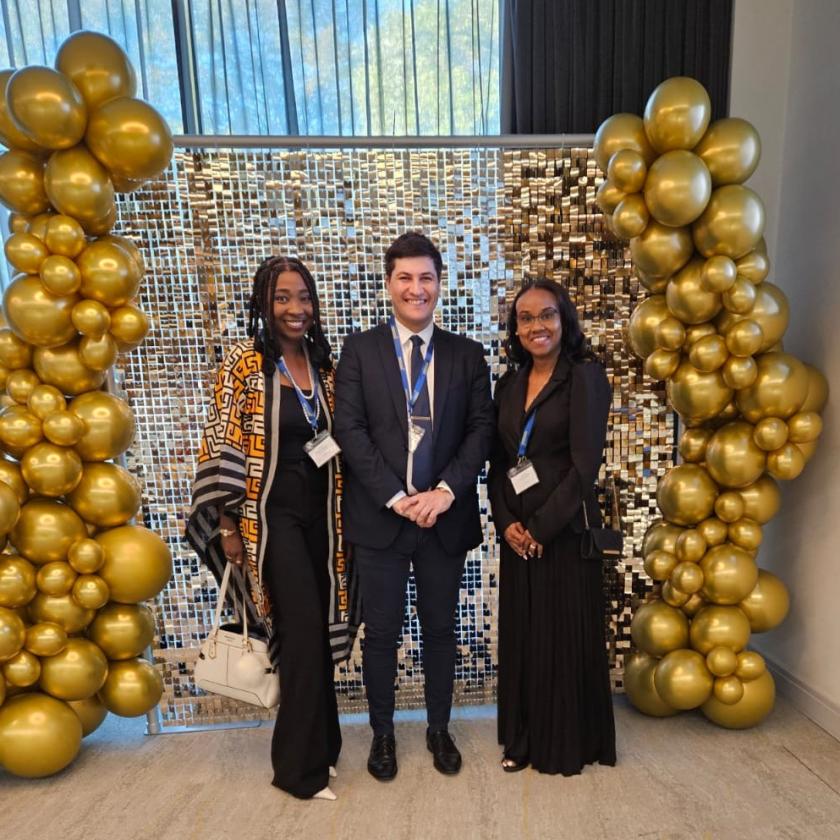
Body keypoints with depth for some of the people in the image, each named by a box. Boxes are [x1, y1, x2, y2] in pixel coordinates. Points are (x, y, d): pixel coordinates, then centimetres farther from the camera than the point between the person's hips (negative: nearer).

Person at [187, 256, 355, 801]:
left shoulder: (323, 364, 8)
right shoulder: (244, 362, -9)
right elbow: (223, 448, -10)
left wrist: (340, 514, 10)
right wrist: (228, 526, -9)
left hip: (319, 513, 6)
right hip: (272, 515, -5)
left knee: (318, 629, 15)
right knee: (303, 632, -2)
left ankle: (318, 744, 37)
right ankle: (301, 764, 21)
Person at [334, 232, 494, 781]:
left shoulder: (467, 354, 6)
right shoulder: (360, 349, 2)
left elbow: (482, 429, 0)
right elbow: (349, 429, -6)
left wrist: (446, 491, -14)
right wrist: (395, 497, -14)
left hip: (446, 516, 2)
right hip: (380, 516, -1)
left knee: (441, 628, 16)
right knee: (382, 631, 12)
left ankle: (439, 728, 39)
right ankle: (383, 732, 36)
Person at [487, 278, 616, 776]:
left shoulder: (586, 376, -8)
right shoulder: (509, 384, 9)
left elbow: (584, 464, -15)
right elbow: (498, 461, 8)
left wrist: (542, 527, -13)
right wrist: (507, 522, -5)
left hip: (565, 530, -5)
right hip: (517, 533, 5)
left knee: (567, 635, 8)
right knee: (520, 634, 14)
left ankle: (570, 744, 31)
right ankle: (525, 739, 34)